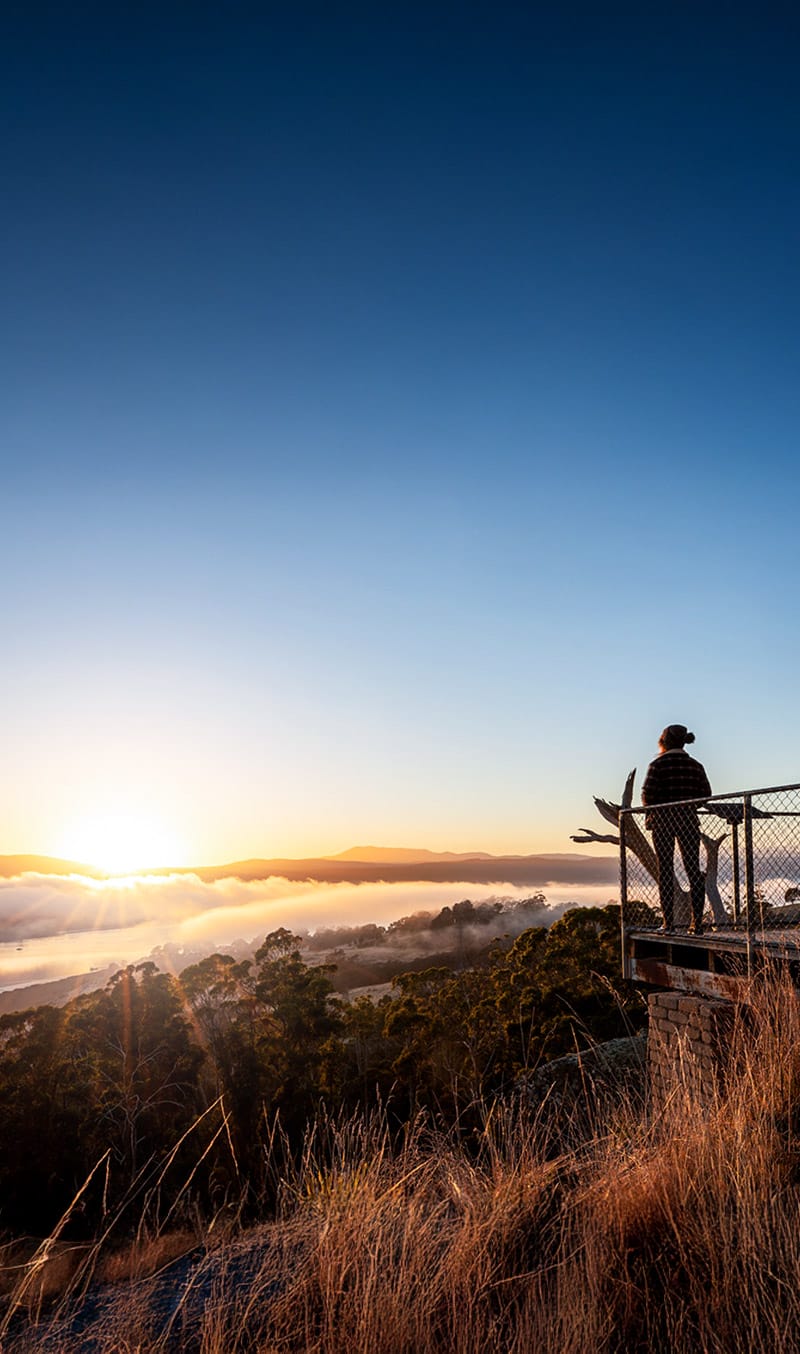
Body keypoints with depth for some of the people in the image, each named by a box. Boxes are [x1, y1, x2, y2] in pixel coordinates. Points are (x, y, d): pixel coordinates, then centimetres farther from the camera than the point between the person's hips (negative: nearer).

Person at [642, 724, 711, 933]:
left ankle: (668, 922, 1)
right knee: (693, 870, 8)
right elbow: (705, 794, 3)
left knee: (665, 871, 3)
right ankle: (697, 921, 6)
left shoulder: (658, 765, -6)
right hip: (688, 820, 3)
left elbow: (648, 794, -13)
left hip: (662, 820, -3)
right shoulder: (695, 766, 5)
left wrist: (651, 809, 6)